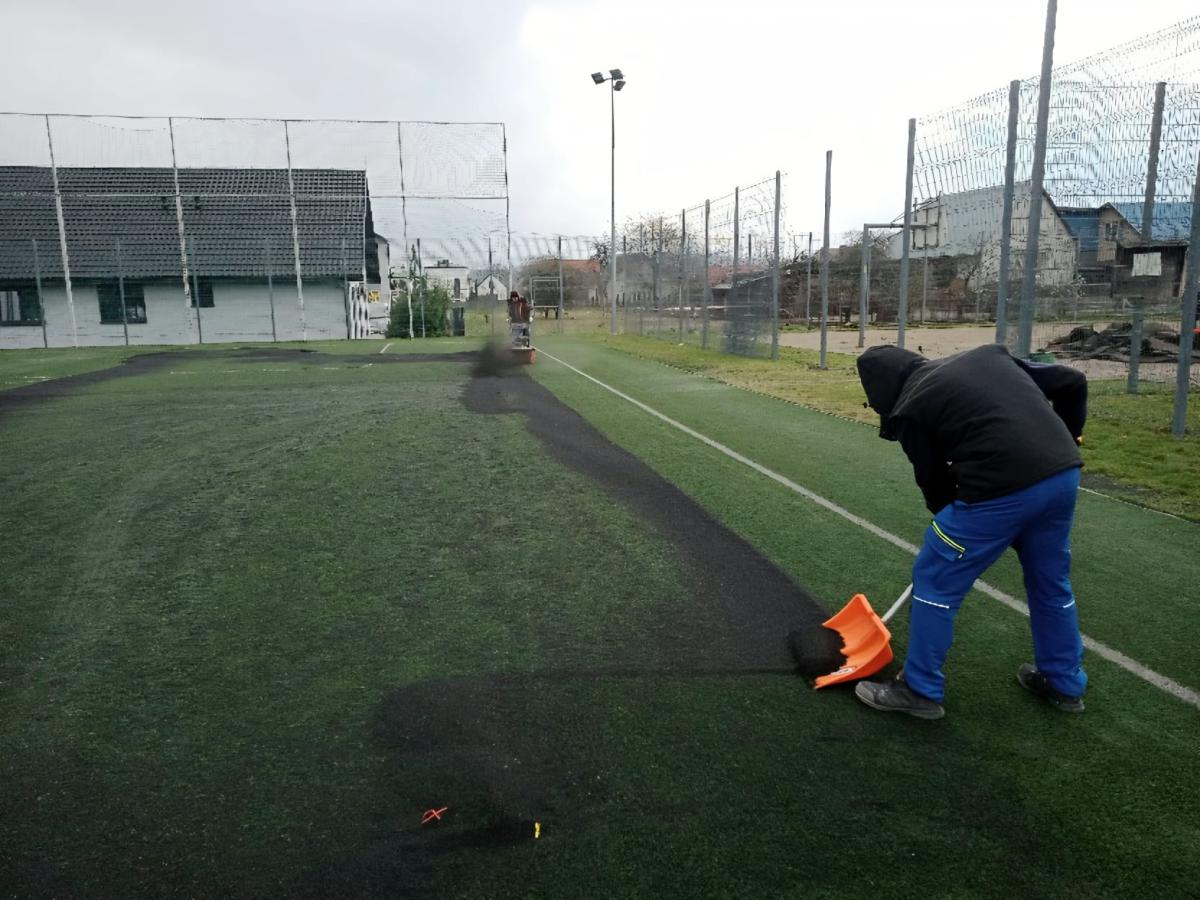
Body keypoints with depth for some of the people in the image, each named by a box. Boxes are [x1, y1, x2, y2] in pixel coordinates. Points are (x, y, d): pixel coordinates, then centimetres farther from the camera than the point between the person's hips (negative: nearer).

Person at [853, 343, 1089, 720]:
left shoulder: (910, 409, 3)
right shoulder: (988, 355, 20)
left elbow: (934, 482, 10)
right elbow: (1072, 381, 21)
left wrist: (956, 523, 27)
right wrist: (1068, 435, 34)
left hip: (1001, 488, -7)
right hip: (1063, 473, 8)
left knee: (935, 580, 9)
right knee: (1051, 580, 27)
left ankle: (920, 691, 19)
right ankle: (1065, 684, 44)